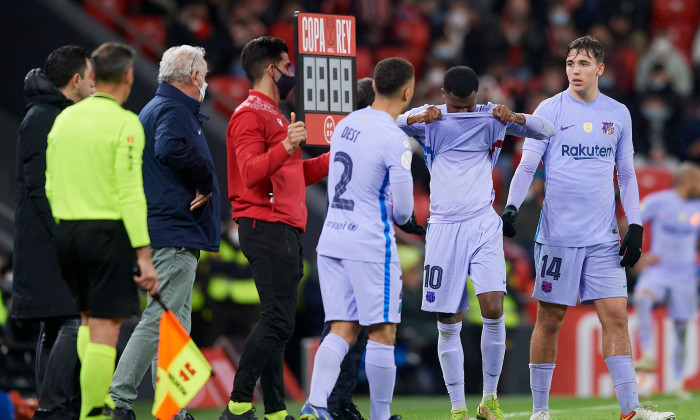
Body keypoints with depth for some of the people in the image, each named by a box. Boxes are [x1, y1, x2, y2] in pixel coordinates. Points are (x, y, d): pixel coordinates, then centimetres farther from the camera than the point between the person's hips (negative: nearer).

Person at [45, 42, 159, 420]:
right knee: (105, 330, -4)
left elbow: (51, 186, 11)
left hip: (66, 231, 6)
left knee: (89, 319, 21)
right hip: (108, 233, -6)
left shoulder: (65, 118, 8)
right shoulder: (124, 123, -10)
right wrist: (144, 256, -14)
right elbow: (130, 193, -15)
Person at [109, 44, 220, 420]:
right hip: (176, 233, -11)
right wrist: (205, 181, -18)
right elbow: (171, 148, -31)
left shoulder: (153, 109, 21)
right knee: (162, 318, -11)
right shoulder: (174, 110, -11)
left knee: (176, 322, 12)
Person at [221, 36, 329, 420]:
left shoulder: (273, 115, 24)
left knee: (277, 323, 8)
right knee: (277, 321, -16)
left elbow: (295, 174, 30)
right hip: (266, 227, -11)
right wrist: (285, 147, -36)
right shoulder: (250, 114, -8)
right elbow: (250, 172, -21)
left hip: (284, 230, 11)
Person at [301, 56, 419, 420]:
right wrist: (403, 218, 12)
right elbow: (403, 209, -13)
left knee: (342, 332, 6)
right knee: (382, 334, 3)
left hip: (332, 239, 7)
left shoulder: (345, 124, 8)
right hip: (371, 244, -7)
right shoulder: (395, 140, -14)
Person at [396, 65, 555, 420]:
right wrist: (417, 118, -25)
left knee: (493, 310, -14)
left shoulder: (491, 117, 6)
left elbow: (546, 130, 5)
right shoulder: (429, 118, 5)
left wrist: (514, 117, -15)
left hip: (483, 225, 0)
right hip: (443, 228, 0)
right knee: (448, 323, -1)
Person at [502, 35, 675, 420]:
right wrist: (511, 206, -20)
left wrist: (635, 226, 6)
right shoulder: (551, 110, 0)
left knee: (615, 316, -4)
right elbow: (527, 166, -3)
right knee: (549, 320, 1)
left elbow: (626, 175, 15)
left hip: (603, 237, 2)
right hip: (557, 236, -2)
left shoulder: (618, 114, 9)